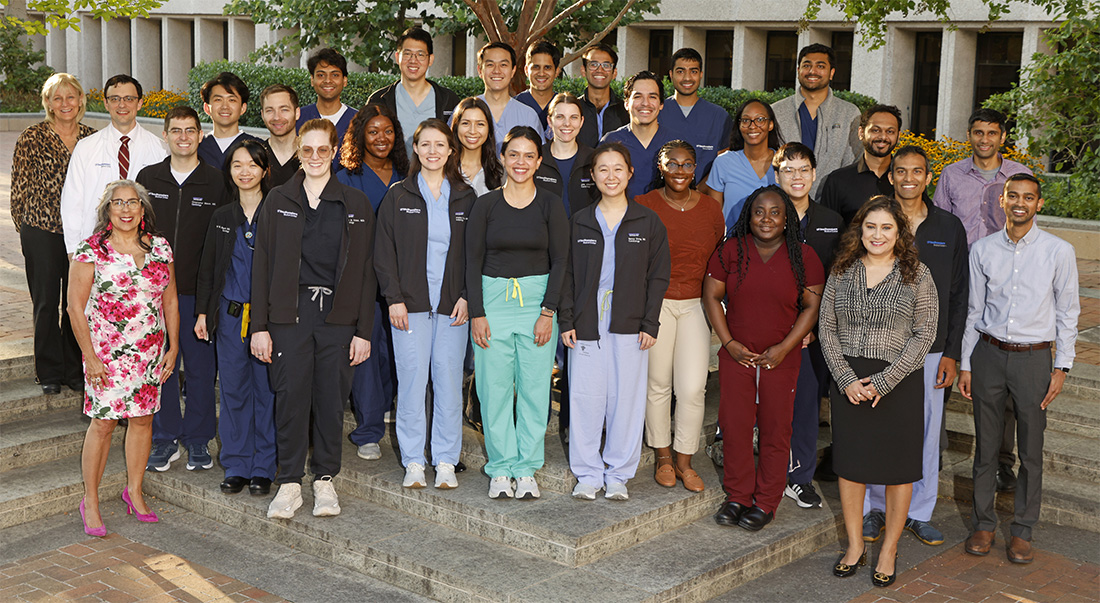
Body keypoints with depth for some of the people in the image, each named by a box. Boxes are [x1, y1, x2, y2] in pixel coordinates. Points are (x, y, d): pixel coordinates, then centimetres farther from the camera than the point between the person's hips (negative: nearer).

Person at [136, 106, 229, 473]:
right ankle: (165, 439, 19)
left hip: (199, 291, -2)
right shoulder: (148, 178, 7)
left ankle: (198, 439, 18)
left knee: (201, 366, 4)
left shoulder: (217, 181, 1)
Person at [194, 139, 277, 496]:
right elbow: (208, 268, 15)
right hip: (230, 315, 3)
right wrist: (202, 312, 8)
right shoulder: (221, 217, 10)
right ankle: (236, 466, 17)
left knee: (266, 389, 1)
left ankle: (263, 468, 12)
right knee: (233, 389, 6)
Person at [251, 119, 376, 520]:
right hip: (289, 314, 0)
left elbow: (365, 271, 6)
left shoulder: (355, 204, 6)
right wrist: (259, 326, -2)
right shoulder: (278, 201, 7)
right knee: (291, 397, -1)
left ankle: (325, 480, 18)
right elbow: (262, 264, 5)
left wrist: (364, 331, 0)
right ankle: (290, 482, 11)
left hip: (338, 315, 0)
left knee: (331, 399, 5)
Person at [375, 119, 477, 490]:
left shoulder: (465, 198, 10)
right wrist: (394, 298, -5)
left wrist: (467, 297, -3)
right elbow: (384, 251, 4)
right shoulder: (398, 196, 6)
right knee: (412, 379, -2)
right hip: (410, 304, -1)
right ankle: (413, 461, 8)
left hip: (453, 305, 1)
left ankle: (446, 462, 10)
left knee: (448, 380, 0)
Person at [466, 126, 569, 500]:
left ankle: (526, 469, 14)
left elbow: (560, 262, 1)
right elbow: (473, 262, 3)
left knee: (534, 387, 3)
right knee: (494, 388, 1)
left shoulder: (550, 206, 3)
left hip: (538, 300, 0)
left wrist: (548, 312, -7)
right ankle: (500, 469, 13)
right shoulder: (485, 204, 3)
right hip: (493, 300, 0)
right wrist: (477, 312, -5)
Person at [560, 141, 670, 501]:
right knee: (586, 397, 1)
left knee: (627, 398, 2)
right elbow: (568, 274, 9)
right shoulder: (580, 222, 8)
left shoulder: (648, 222, 4)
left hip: (630, 326, -1)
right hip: (587, 325, 1)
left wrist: (650, 323, -5)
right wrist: (567, 321, 0)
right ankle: (588, 474, 14)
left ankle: (618, 475, 15)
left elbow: (658, 277, 3)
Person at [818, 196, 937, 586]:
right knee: (850, 462, 8)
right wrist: (846, 378, -9)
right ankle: (855, 546, 23)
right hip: (849, 382, 2)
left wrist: (884, 381, -13)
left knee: (897, 467, 4)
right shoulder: (842, 272, 5)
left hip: (899, 382, -2)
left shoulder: (917, 275, -2)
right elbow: (827, 330, 4)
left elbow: (924, 334, -6)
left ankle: (889, 550, 19)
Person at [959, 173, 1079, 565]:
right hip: (988, 354, 2)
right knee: (986, 445, 8)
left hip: (1034, 357, -1)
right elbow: (974, 310, 8)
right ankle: (983, 524, 22)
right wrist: (965, 364, 7)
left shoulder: (1059, 252, -3)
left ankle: (1022, 531, 18)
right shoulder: (982, 250, 3)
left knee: (1031, 449, 5)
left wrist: (1061, 368, -2)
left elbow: (1068, 313, 2)